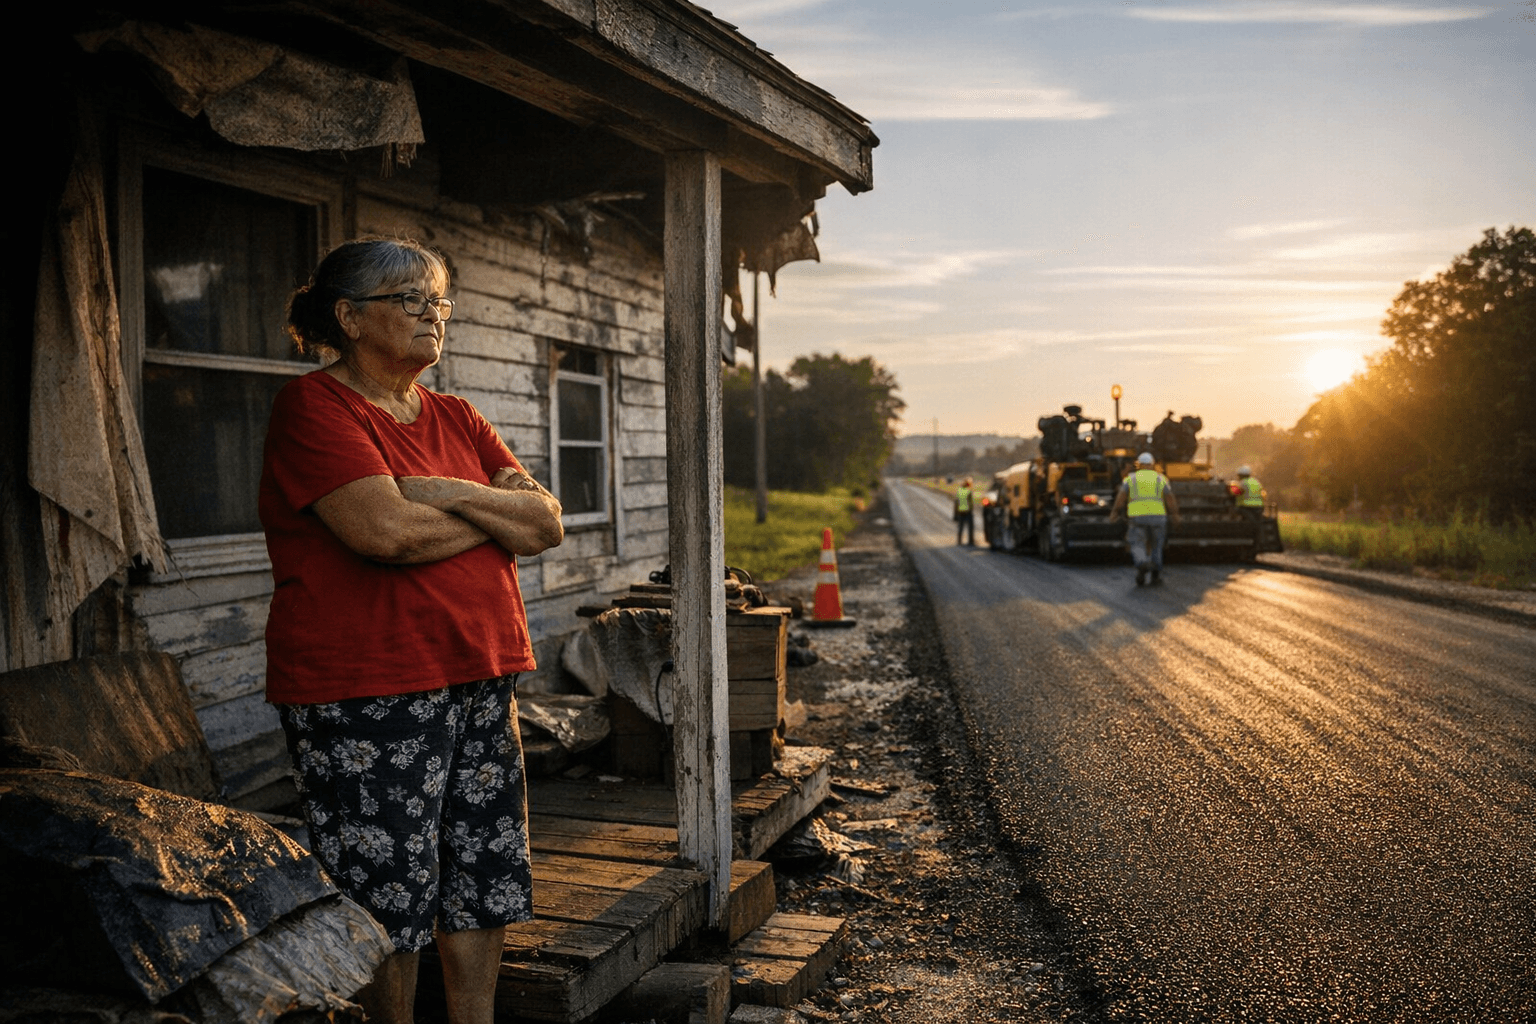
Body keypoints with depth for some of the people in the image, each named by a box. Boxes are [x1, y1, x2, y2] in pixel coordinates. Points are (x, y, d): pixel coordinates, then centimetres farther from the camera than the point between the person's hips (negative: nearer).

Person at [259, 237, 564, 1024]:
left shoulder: (455, 419, 15)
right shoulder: (314, 407, -6)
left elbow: (547, 525, 6)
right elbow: (387, 530, -22)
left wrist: (448, 494, -11)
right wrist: (498, 516, -5)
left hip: (480, 680, 7)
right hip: (365, 695, -7)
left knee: (486, 881, 13)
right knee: (389, 900, 3)